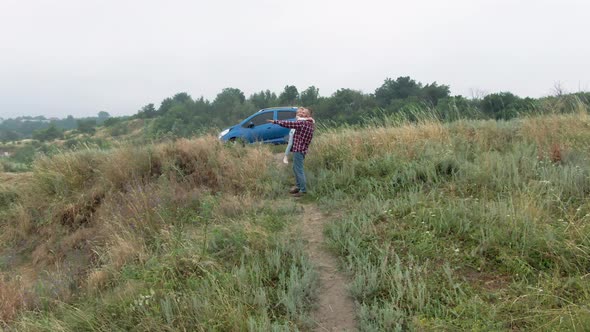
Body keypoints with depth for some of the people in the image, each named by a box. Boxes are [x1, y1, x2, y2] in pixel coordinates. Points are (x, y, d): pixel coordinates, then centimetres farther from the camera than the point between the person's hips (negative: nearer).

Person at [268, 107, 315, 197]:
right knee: (296, 168, 19)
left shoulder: (303, 123, -17)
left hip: (299, 149, -10)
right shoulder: (310, 124, 12)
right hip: (301, 148, 10)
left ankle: (303, 190, -1)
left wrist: (275, 121, -5)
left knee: (299, 169, -5)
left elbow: (288, 124, -16)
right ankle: (298, 186, 28)